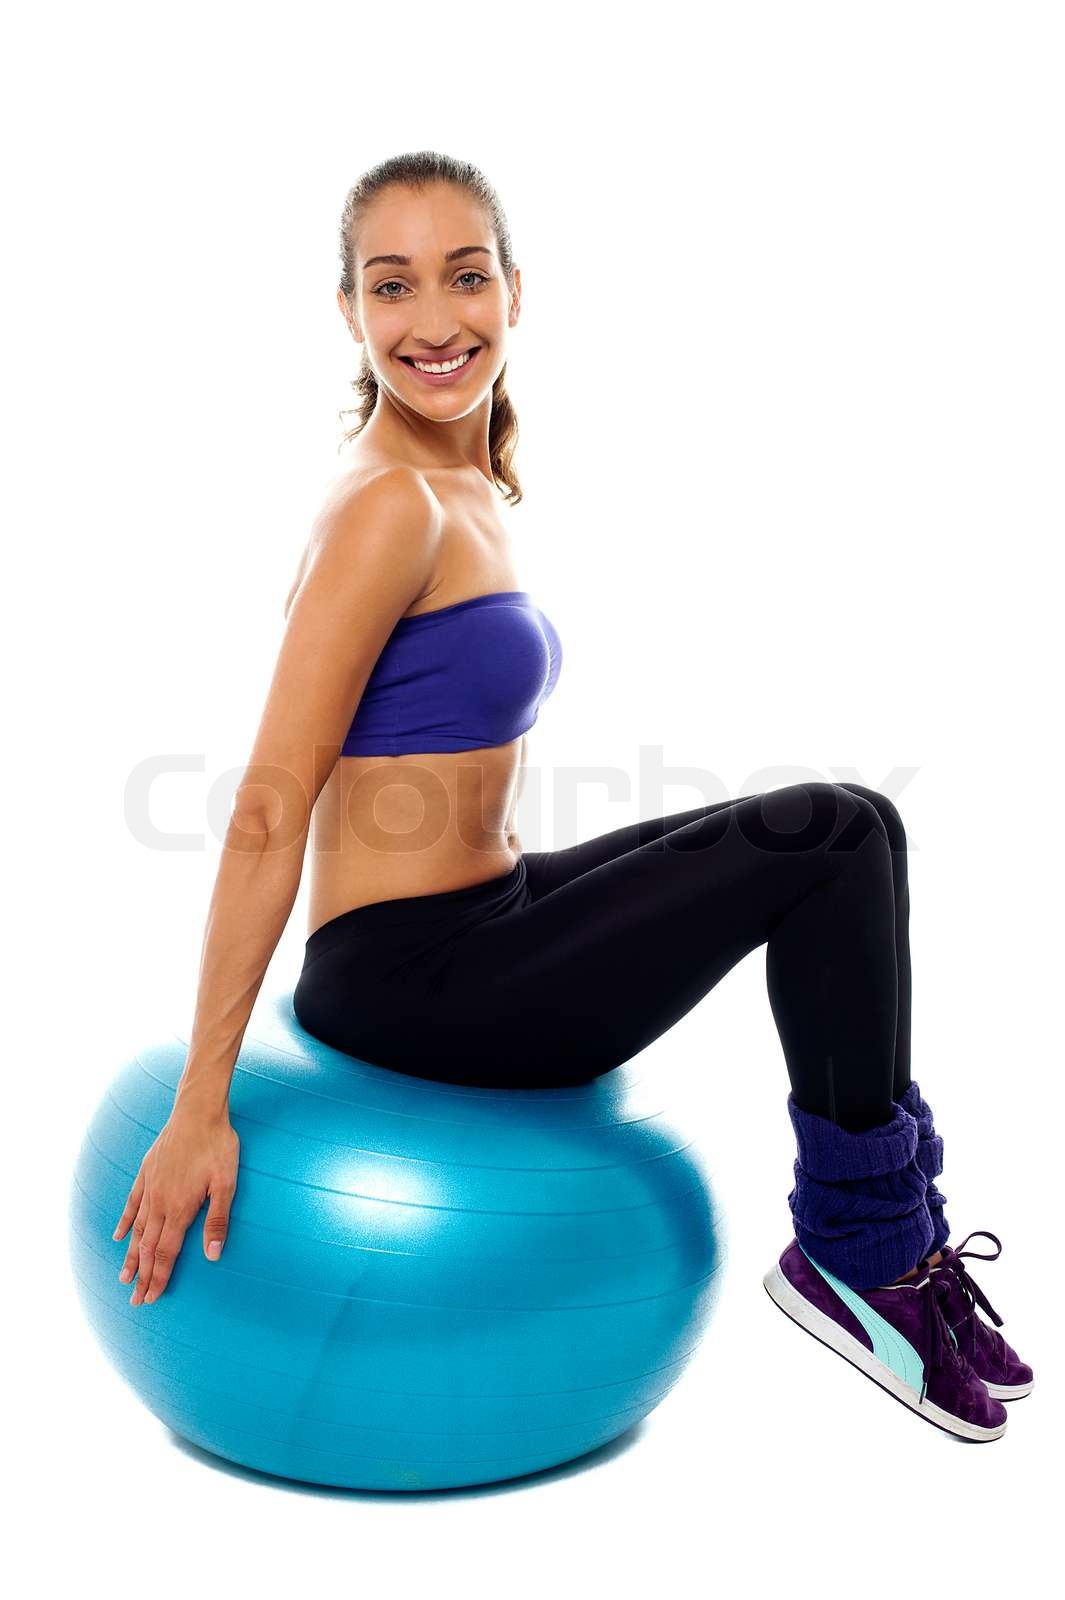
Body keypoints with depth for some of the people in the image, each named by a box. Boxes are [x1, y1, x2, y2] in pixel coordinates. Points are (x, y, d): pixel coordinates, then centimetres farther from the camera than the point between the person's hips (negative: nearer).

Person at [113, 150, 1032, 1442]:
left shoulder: (466, 486, 10)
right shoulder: (392, 506, -18)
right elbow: (270, 808, -21)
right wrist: (199, 1112, -20)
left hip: (479, 910, 9)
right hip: (408, 974, -9)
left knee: (848, 837, 11)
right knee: (829, 839, -10)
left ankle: (889, 1226, 18)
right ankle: (858, 1256, 5)